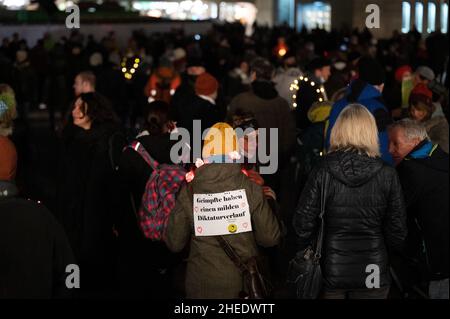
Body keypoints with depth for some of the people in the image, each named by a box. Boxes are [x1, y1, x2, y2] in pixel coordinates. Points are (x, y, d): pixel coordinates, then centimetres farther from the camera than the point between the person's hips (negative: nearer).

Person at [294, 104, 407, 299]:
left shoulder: (322, 171, -9)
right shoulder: (387, 175, -7)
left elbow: (303, 224, -8)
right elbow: (397, 230, -3)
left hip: (330, 270, 0)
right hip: (373, 274, 0)